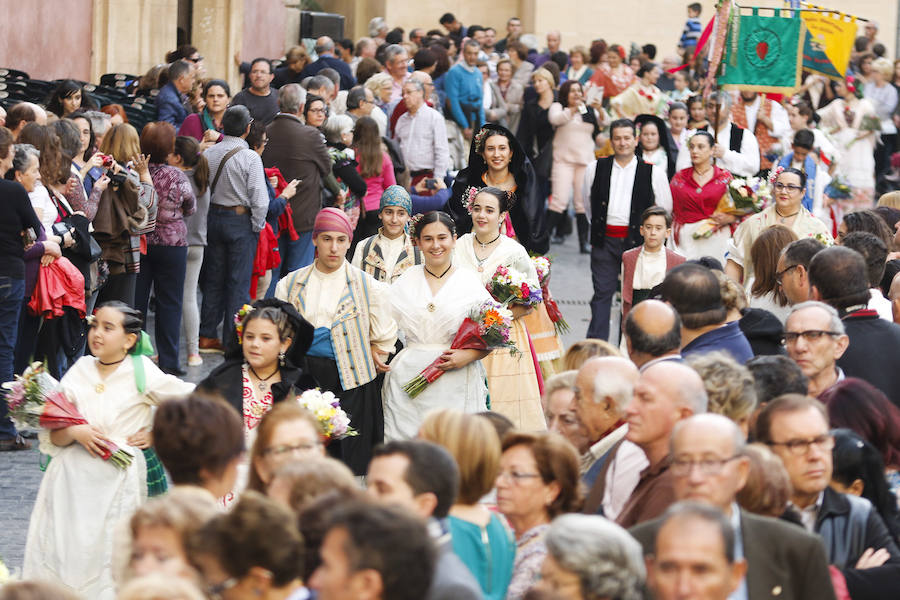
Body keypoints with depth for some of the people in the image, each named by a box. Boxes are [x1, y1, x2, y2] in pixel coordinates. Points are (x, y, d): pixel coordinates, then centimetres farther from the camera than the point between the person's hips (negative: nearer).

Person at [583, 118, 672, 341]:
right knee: (602, 293, 0)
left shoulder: (653, 172, 0)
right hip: (604, 241, 1)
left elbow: (665, 208, 9)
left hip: (636, 240, -1)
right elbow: (588, 204, 17)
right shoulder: (595, 169, 5)